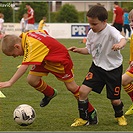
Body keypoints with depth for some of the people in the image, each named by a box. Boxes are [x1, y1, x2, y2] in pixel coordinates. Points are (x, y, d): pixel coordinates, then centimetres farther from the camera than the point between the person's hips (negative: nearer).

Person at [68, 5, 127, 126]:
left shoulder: (111, 31, -23)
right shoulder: (91, 33, -4)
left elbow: (123, 39, -43)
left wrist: (120, 44, -67)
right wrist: (78, 50, -9)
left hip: (113, 68, -4)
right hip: (97, 66, 5)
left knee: (115, 99, 4)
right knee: (83, 90, -12)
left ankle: (119, 115, 39)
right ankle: (83, 119, 6)